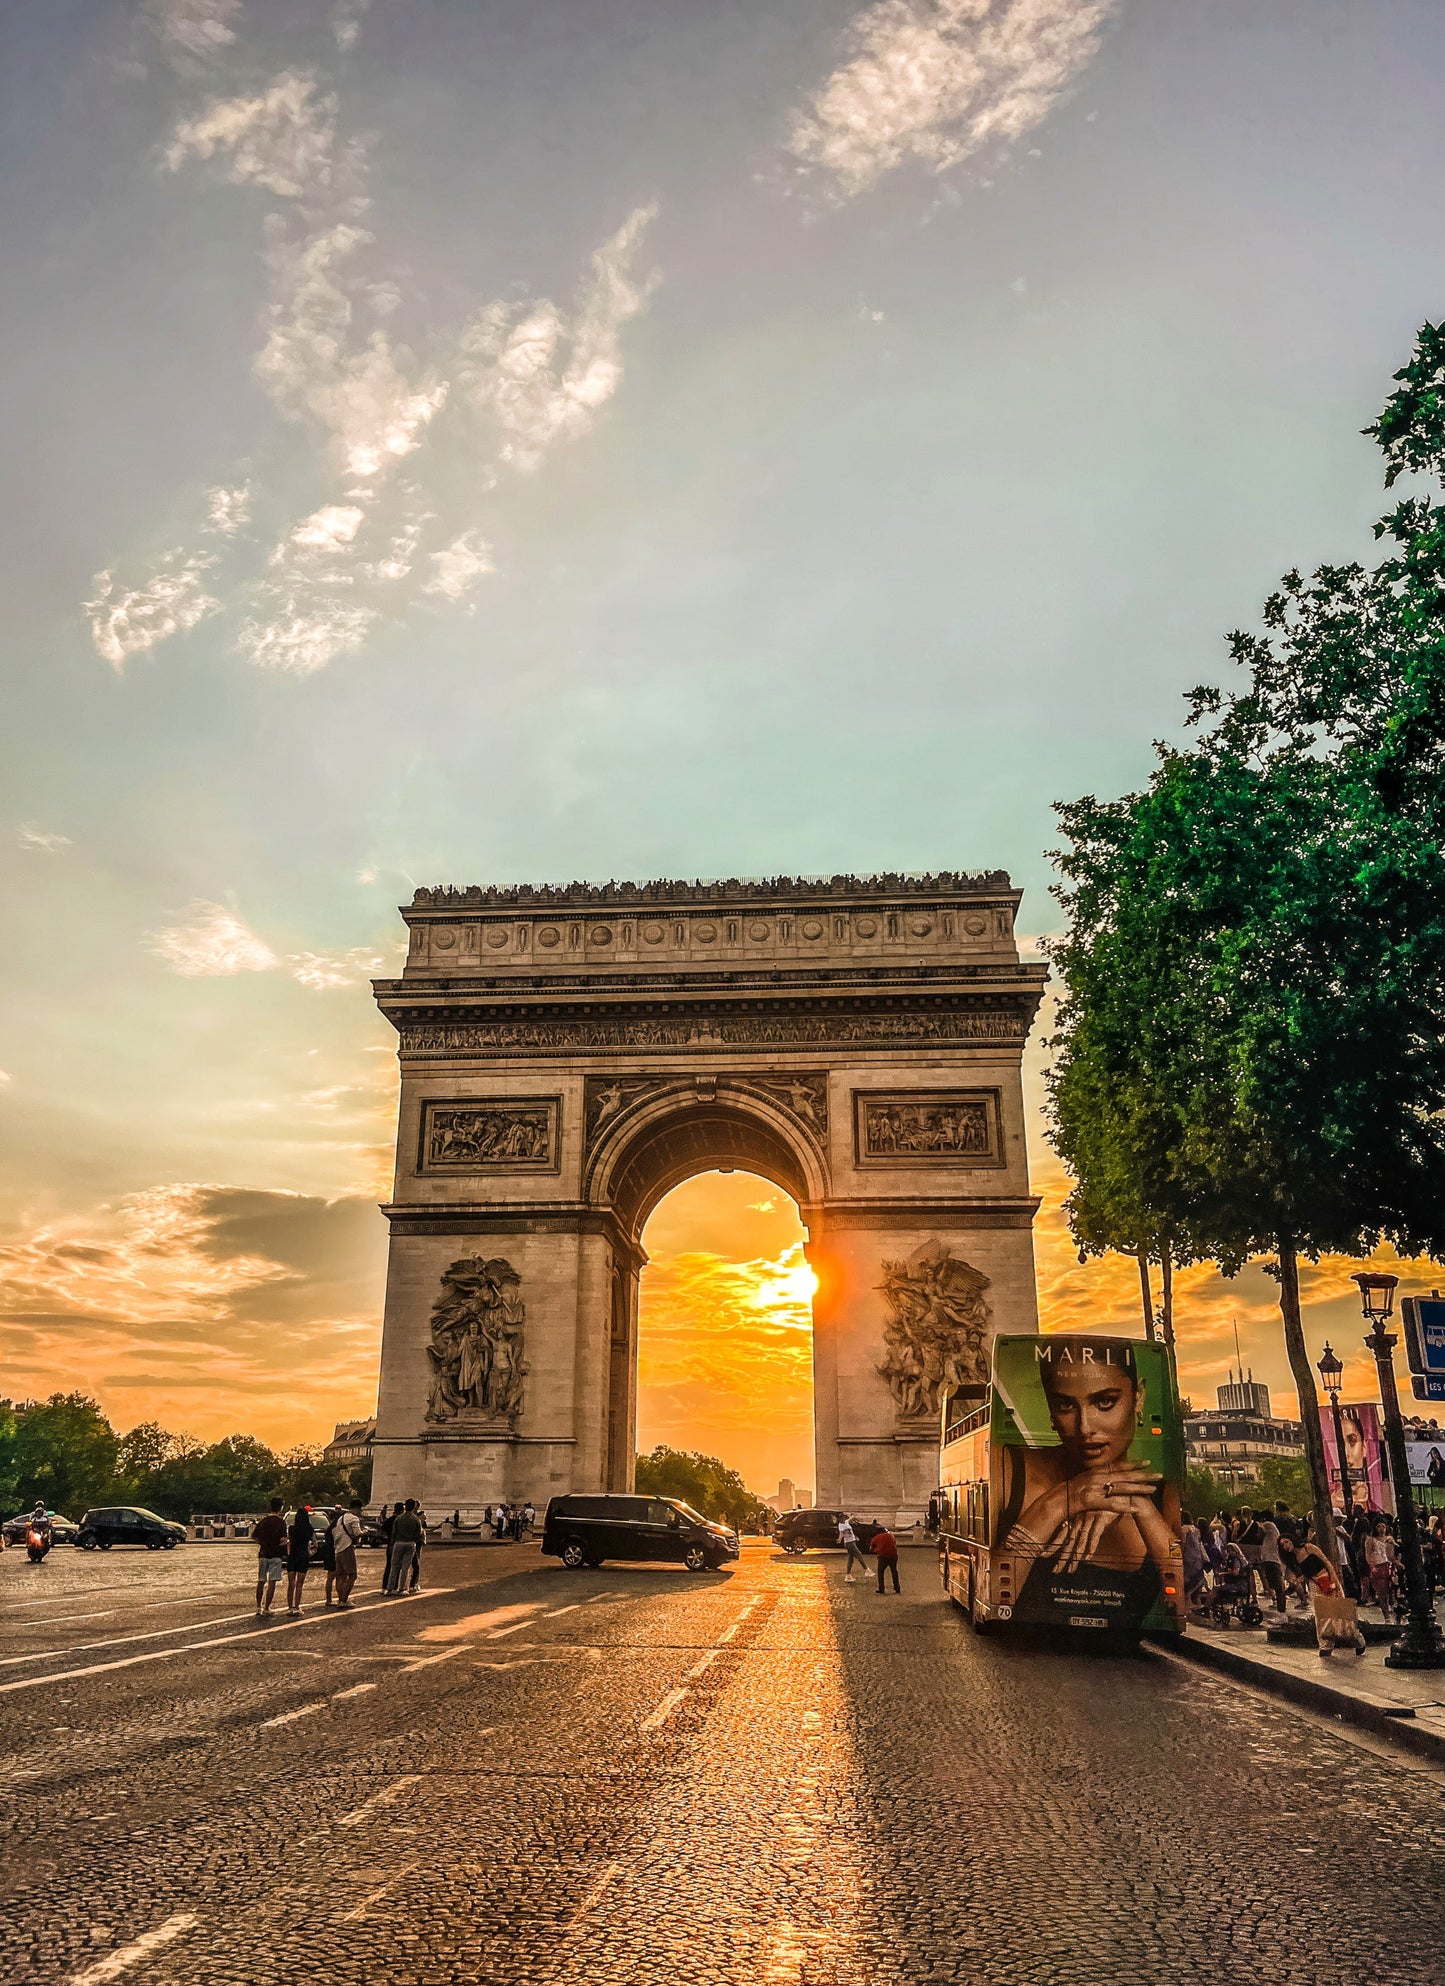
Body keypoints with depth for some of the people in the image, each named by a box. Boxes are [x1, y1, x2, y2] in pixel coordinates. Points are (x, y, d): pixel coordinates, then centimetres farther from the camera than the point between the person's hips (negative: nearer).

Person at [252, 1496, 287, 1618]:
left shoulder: (263, 1521, 5)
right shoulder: (280, 1522, -10)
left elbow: (253, 1537, 6)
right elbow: (283, 1539, -18)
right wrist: (284, 1543, 3)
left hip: (262, 1554, 4)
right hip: (275, 1555, -4)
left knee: (261, 1582, 15)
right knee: (271, 1583, 1)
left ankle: (258, 1607, 17)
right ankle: (266, 1608, 0)